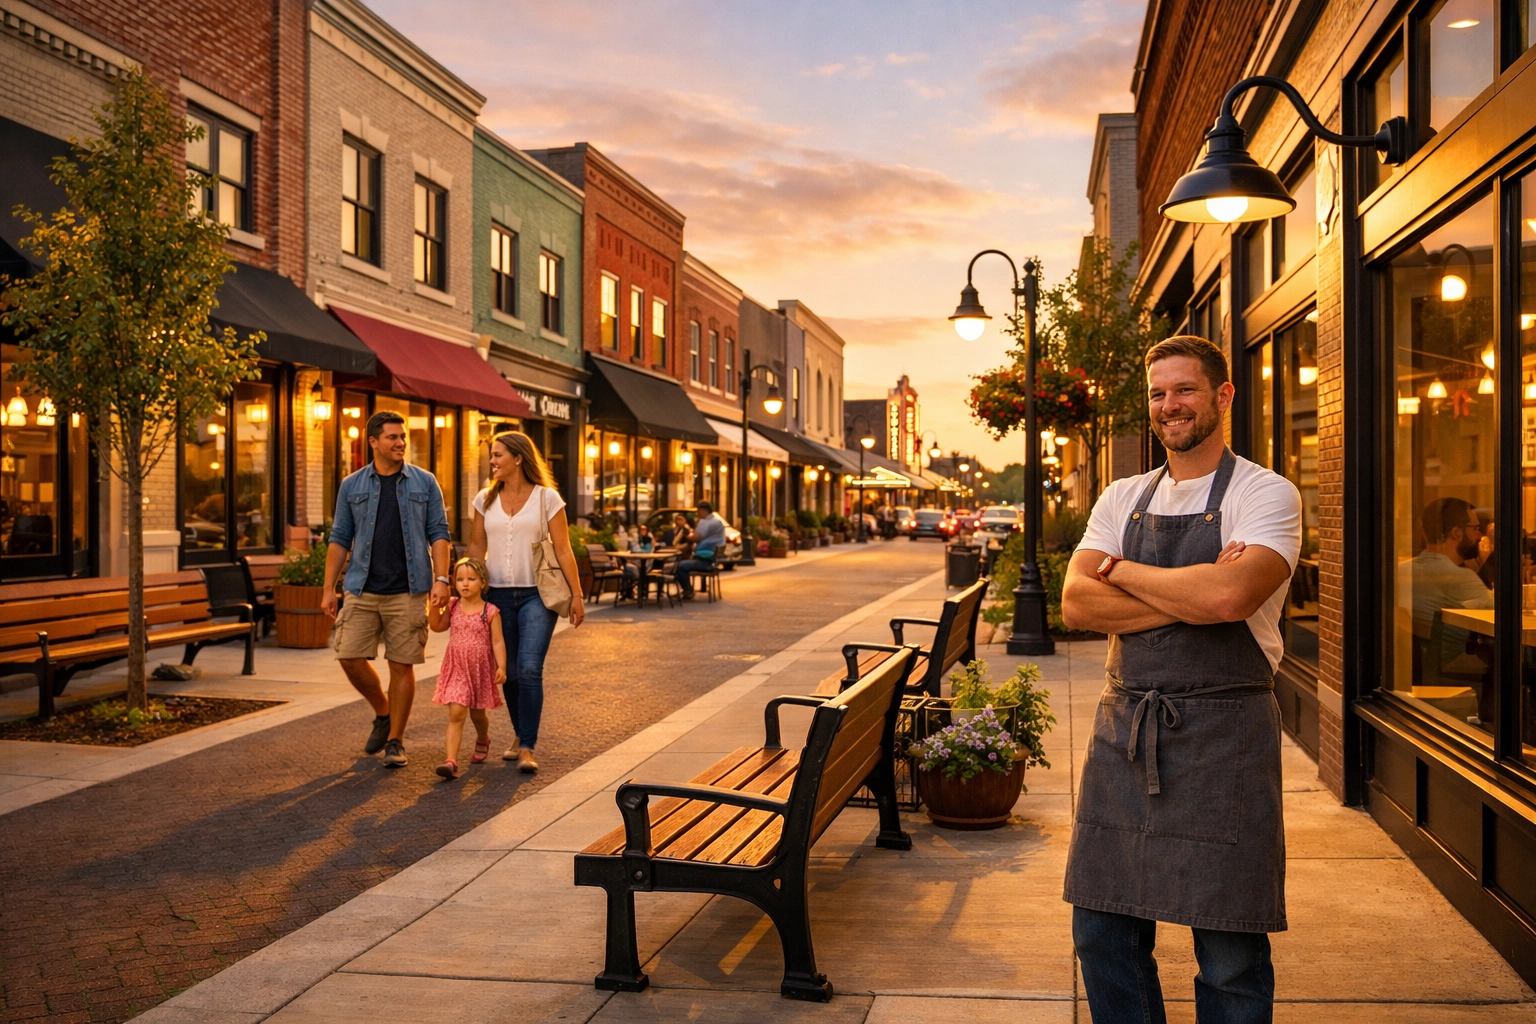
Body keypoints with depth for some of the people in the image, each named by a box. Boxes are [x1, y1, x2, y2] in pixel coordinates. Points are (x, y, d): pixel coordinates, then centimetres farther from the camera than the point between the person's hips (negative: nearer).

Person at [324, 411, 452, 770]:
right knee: (350, 657, -3)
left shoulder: (424, 483, 4)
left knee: (402, 665, 1)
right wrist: (329, 587, 4)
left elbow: (438, 534, 1)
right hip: (362, 589, 2)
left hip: (407, 591, -2)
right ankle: (383, 713, 23)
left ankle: (395, 740, 14)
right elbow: (340, 538, 9)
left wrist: (441, 579, -10)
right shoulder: (352, 486, 7)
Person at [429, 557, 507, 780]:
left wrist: (501, 667, -18)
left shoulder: (490, 612, -8)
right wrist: (435, 605, -5)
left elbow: (498, 642, -9)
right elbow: (437, 626, 7)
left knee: (477, 714, 17)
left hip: (480, 670, -1)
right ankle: (451, 761, -18)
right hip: (456, 669, 1)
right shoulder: (453, 607, 3)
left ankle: (482, 740, 49)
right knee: (456, 713, -11)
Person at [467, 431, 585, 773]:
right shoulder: (486, 500, 8)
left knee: (529, 669, -14)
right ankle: (520, 735, 28)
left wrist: (576, 595, -5)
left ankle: (527, 748, -8)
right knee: (508, 672, 9)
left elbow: (563, 549, -2)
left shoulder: (547, 498, -2)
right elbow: (476, 547, 13)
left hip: (536, 594, -4)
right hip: (498, 594, 4)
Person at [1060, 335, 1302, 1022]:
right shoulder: (1122, 499, 12)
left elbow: (1228, 597, -23)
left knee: (1230, 958, 5)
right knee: (1103, 935, 12)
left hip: (1223, 734, -5)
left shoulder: (1266, 495, -3)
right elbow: (1077, 604, -3)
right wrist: (1191, 592, -14)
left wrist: (1121, 570, -7)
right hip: (1124, 728, 5)